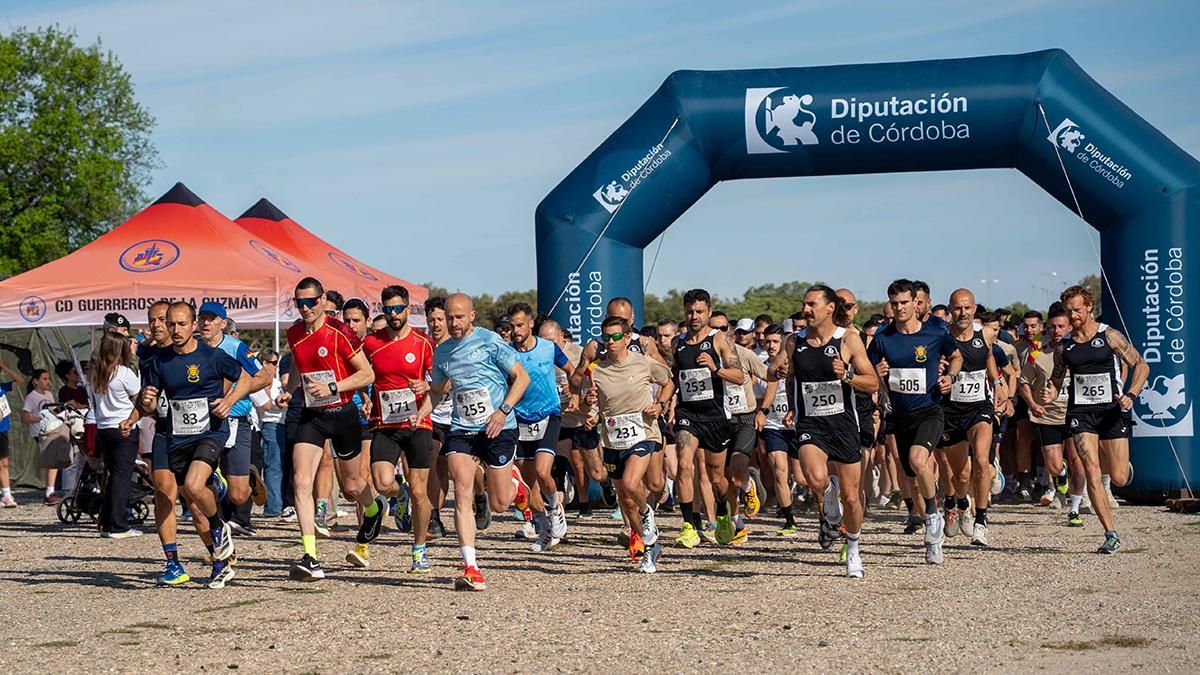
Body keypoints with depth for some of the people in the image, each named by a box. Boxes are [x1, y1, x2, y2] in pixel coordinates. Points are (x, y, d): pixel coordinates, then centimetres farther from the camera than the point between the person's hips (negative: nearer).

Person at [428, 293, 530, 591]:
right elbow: (437, 391, 25)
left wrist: (503, 411, -14)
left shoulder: (490, 341, -5)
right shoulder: (442, 352, 10)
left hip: (498, 429, -3)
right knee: (463, 495, -15)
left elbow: (522, 377, -2)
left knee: (499, 504, 1)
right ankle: (470, 569, -17)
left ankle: (514, 483, 39)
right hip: (461, 430, 3)